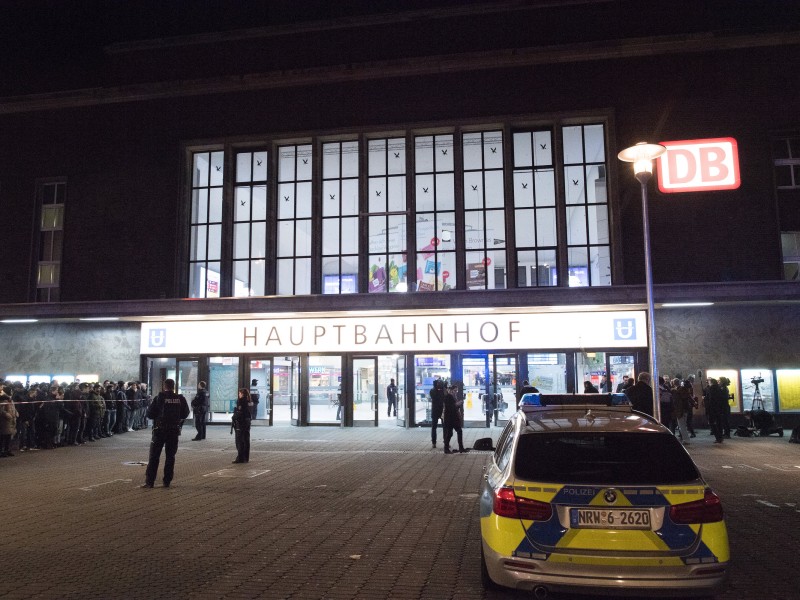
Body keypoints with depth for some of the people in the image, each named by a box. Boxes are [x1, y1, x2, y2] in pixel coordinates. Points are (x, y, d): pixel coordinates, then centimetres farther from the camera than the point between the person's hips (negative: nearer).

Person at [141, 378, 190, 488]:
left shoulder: (159, 398, -9)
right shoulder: (181, 399, -2)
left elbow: (149, 414, -7)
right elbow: (185, 414, 7)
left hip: (160, 430, -2)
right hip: (174, 431, 2)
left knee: (154, 456, 4)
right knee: (170, 456, 10)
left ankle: (149, 481, 2)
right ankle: (167, 481, 11)